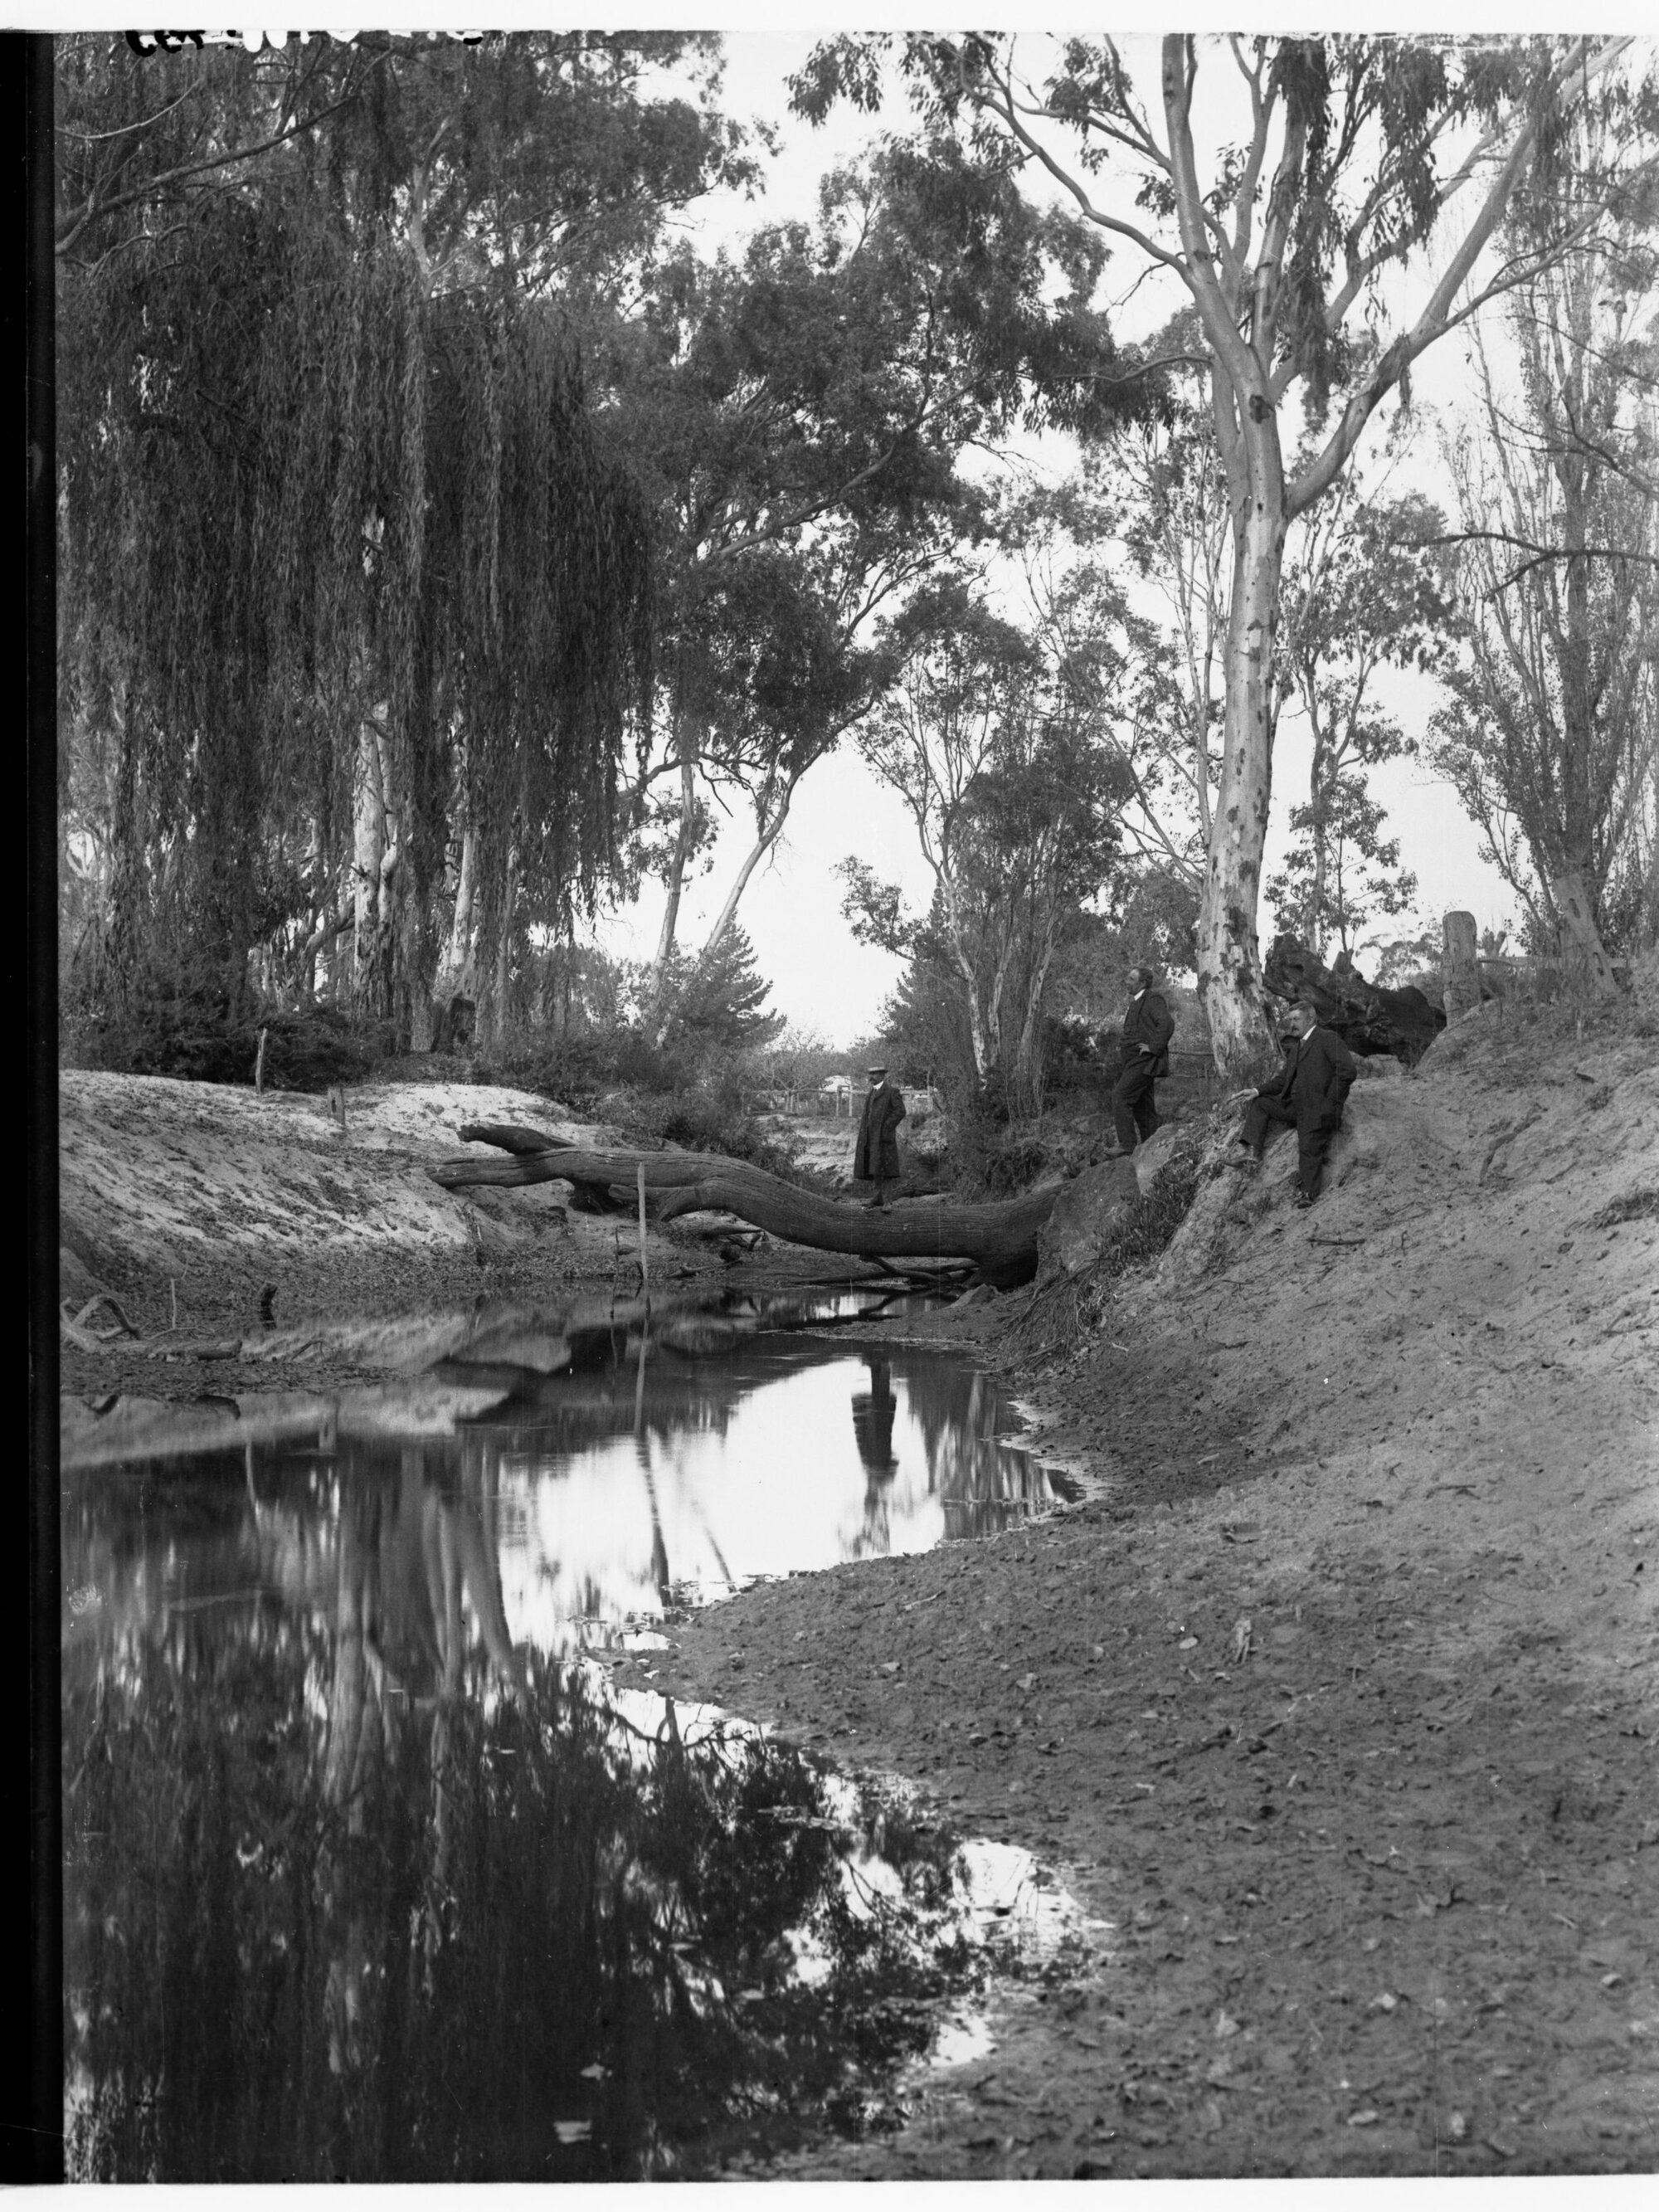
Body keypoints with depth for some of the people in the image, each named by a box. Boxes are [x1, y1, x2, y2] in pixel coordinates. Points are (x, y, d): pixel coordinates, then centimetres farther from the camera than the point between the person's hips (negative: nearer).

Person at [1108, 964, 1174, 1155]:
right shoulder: (1137, 1002, 20)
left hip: (1144, 1061, -10)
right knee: (1142, 1106, 10)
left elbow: (1167, 1023, -25)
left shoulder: (1153, 1000, -10)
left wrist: (1153, 1047, -23)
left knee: (1120, 1097, -17)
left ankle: (1127, 1145, -18)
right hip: (1135, 1061, 10)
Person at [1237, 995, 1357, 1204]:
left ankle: (1308, 1193, -7)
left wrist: (1331, 1100, -13)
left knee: (1309, 1148, -17)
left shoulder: (1328, 1039, -6)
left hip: (1316, 1107, -9)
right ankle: (1253, 1152, -2)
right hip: (1293, 1104, 9)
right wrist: (1258, 1091, 5)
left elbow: (1348, 1070, -15)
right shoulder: (1294, 1047, 22)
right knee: (1259, 1104, 6)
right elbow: (1283, 1079, 20)